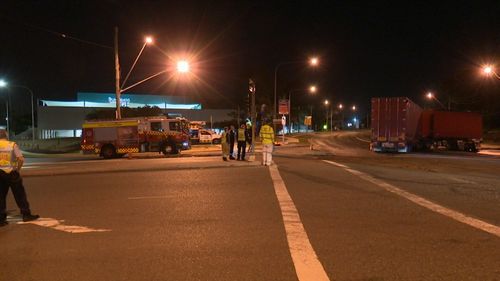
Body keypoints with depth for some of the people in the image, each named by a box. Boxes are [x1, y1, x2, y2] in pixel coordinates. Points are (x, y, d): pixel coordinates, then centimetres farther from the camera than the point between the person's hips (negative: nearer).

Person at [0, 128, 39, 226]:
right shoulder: (12, 145, -5)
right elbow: (21, 159, -13)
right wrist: (18, 169, 1)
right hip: (11, 173, -2)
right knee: (20, 195, 7)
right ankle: (26, 214, 10)